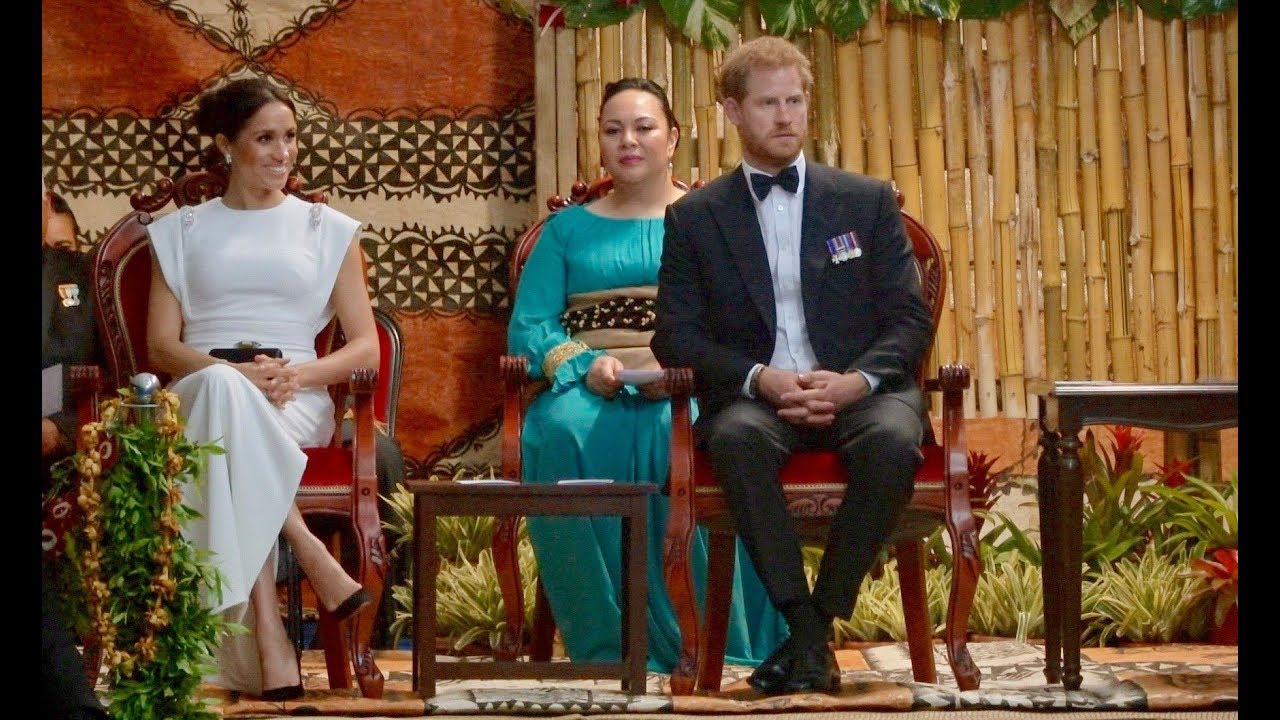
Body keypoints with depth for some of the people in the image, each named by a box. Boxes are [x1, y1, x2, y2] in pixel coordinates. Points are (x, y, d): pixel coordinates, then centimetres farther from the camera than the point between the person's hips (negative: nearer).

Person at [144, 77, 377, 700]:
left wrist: (298, 374, -11)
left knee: (231, 426, -39)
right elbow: (161, 345, 8)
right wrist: (236, 372, -13)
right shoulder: (181, 233, 19)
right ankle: (312, 556, -44)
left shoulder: (327, 230, 18)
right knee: (221, 386, -40)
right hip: (198, 397, 0)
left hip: (297, 404, 0)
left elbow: (365, 346, 11)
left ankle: (266, 630, -46)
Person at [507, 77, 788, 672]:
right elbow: (527, 326, 9)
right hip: (591, 388, 1)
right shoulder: (567, 230, 22)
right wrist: (583, 365, -11)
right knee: (560, 429, -36)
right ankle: (606, 639, -30)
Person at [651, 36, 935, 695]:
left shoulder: (868, 201, 12)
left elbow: (909, 319, 7)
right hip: (755, 396, 0)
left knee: (893, 440, -35)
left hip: (857, 393, 1)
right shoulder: (695, 217, 11)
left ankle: (816, 626, -25)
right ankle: (807, 632, -33)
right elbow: (677, 335, 4)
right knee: (737, 437, -37)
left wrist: (856, 381, -14)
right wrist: (760, 379, -15)